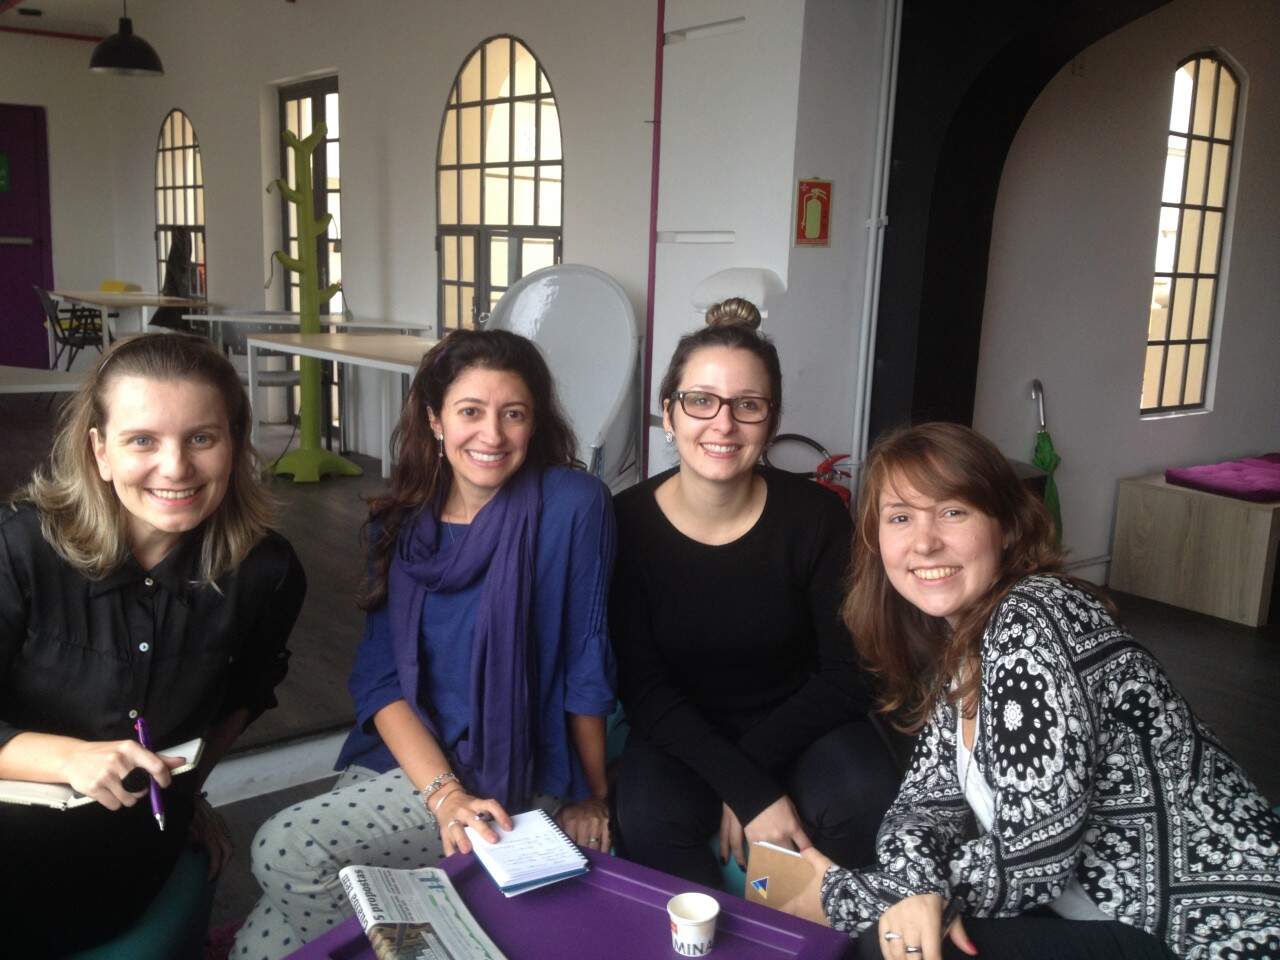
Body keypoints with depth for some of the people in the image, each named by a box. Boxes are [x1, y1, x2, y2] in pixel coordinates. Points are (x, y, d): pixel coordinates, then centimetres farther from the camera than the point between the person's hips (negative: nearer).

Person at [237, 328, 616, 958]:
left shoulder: (572, 506, -13)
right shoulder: (401, 525, 3)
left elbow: (587, 664, -8)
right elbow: (378, 677, -3)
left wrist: (593, 798, 1)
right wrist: (445, 793, -18)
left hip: (513, 775, -4)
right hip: (404, 757, 4)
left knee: (285, 851, -19)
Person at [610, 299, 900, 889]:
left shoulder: (816, 516, -11)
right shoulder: (628, 522, -12)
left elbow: (846, 675, -7)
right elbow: (644, 687, -13)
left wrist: (752, 766, -18)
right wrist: (749, 790, -24)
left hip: (797, 726, 1)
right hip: (681, 735, 0)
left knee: (868, 803, -28)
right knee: (648, 822, -30)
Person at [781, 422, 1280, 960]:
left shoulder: (1031, 621, -24)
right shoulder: (960, 640, 3)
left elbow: (1031, 861, -25)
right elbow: (929, 791, 4)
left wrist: (844, 900, -14)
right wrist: (912, 884, -18)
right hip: (1116, 915, 7)